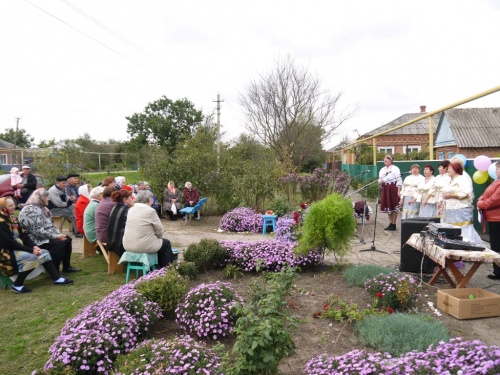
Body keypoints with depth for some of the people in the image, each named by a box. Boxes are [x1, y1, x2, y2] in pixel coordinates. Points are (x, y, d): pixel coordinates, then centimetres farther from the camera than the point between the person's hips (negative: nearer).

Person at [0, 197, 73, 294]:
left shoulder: (12, 218, 13)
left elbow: (23, 235, 10)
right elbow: (9, 243, -23)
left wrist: (33, 246, -7)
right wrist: (30, 250, -22)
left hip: (20, 248, 9)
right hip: (9, 252, -9)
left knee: (44, 253, -2)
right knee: (33, 257, -30)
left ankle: (57, 278, -4)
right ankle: (17, 285, -16)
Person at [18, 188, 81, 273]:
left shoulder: (42, 208, 14)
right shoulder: (29, 210, -19)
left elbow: (50, 225, 16)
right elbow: (37, 230, -26)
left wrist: (59, 234, -1)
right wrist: (54, 236, -23)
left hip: (47, 237, 10)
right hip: (37, 240, -10)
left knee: (67, 239, 1)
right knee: (60, 243, -26)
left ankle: (66, 267, 9)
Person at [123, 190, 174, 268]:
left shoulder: (131, 209, 6)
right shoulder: (150, 211, -13)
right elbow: (159, 229, -6)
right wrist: (159, 237, 16)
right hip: (143, 246, -7)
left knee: (160, 241, 30)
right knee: (166, 243, 19)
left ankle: (159, 267, 39)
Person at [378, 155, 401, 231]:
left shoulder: (395, 169, -2)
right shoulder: (383, 169, 17)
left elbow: (399, 180, -11)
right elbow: (380, 179, 13)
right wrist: (381, 181, -11)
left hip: (393, 188, -6)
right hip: (385, 189, 6)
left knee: (393, 207, -2)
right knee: (388, 206, 7)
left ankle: (393, 224, 3)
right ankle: (390, 224, 15)